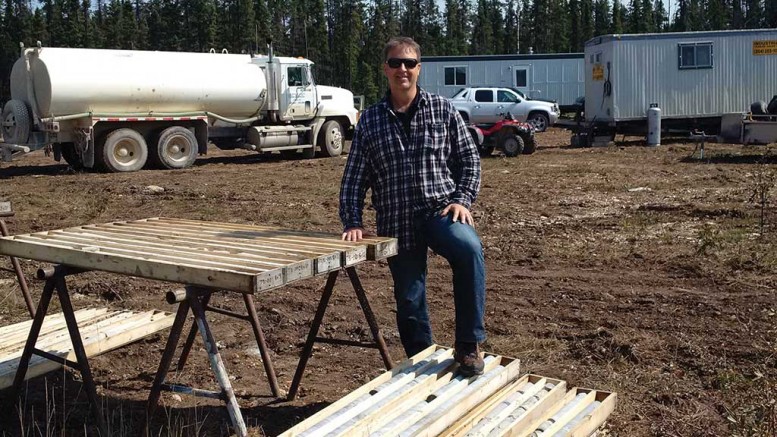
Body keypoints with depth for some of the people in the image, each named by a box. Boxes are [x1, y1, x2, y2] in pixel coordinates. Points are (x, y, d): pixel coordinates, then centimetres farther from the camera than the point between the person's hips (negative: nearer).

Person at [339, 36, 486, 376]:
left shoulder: (443, 110, 6)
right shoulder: (370, 120, 8)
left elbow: (469, 159, 9)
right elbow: (354, 178, 8)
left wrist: (462, 199, -4)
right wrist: (352, 222, -2)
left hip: (440, 210, -1)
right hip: (396, 223, 2)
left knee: (470, 250, -32)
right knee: (409, 302, 6)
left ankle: (468, 346, -19)